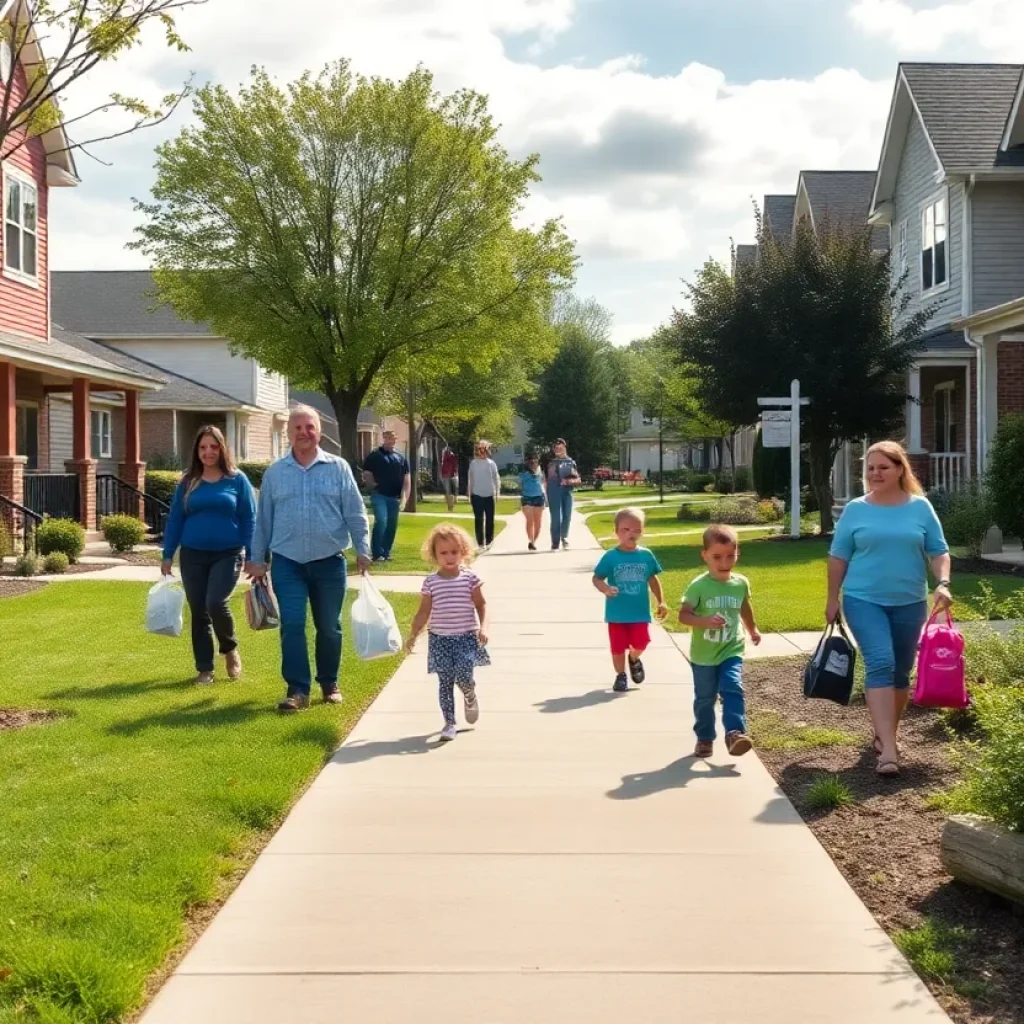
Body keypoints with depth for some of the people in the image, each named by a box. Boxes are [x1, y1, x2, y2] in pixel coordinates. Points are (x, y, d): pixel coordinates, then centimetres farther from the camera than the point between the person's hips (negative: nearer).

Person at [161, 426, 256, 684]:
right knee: (199, 612, 4)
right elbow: (174, 520, 10)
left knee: (216, 604, -19)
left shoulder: (237, 480, 1)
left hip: (227, 554, -3)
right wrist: (167, 555, 5)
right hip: (193, 555, 3)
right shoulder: (188, 483, 7)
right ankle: (204, 669, 15)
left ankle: (230, 649, 10)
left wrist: (251, 556, -5)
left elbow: (249, 519, 1)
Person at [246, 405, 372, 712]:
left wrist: (362, 550, -6)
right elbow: (263, 520, 10)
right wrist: (258, 559, 9)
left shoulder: (338, 468, 2)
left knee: (329, 627, 9)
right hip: (287, 562, 0)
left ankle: (329, 683, 25)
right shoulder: (274, 473, 5)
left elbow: (355, 514, 1)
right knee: (292, 625, -8)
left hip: (329, 562, 0)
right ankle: (297, 690, -4)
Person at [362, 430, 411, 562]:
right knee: (381, 521, -17)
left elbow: (407, 479, 11)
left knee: (392, 526, 8)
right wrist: (373, 484, -14)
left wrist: (405, 497, 0)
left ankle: (386, 552, 20)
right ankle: (377, 553, -10)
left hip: (394, 497, 5)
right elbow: (366, 475, 1)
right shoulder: (374, 456, 1)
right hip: (379, 495, -5)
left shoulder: (401, 457, 12)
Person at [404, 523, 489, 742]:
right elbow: (423, 612, 6)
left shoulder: (470, 578, -1)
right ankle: (449, 723, 10)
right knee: (445, 681, 1)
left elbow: (481, 605, 1)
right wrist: (413, 635, -1)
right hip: (440, 639, 1)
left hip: (467, 637, -1)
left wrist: (483, 627, -14)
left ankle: (470, 698, 20)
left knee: (464, 677, -15)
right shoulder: (431, 582, 2)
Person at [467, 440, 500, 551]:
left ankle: (489, 541, 16)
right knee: (478, 520, 1)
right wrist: (470, 494, 4)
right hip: (477, 495, 0)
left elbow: (496, 479, 3)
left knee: (489, 519, 4)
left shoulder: (491, 463, 1)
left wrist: (497, 492, -6)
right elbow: (470, 480, 6)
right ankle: (480, 543, 5)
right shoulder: (473, 463, 3)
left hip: (489, 495, 0)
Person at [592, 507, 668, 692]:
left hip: (640, 611, 1)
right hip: (617, 613, -1)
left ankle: (634, 659, 28)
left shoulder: (646, 555, -1)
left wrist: (661, 602, 8)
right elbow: (596, 578, -7)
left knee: (641, 642, -7)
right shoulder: (610, 556, -9)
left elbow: (653, 580, 10)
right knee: (618, 647, 5)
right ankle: (620, 675, 26)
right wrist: (605, 589, -27)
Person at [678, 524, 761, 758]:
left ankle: (735, 733, -20)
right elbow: (683, 615, -19)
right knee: (705, 698, 10)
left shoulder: (741, 583, -2)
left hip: (731, 651, 2)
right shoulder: (699, 586, -16)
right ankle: (705, 739, 24)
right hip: (703, 654, -2)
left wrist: (753, 630, 33)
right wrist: (706, 620, -35)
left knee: (733, 689, -18)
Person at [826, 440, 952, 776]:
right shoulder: (856, 510, 0)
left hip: (909, 603, 2)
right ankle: (888, 748, -21)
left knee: (901, 672, 11)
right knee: (880, 664, -17)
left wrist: (943, 583, -14)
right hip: (864, 601, -2)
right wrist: (832, 599, 2)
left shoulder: (920, 507, 2)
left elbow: (938, 551, 3)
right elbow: (838, 557, 5)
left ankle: (887, 734, 31)